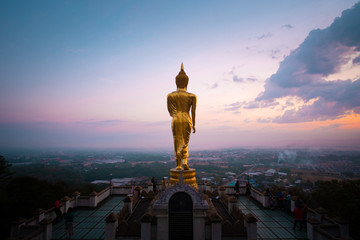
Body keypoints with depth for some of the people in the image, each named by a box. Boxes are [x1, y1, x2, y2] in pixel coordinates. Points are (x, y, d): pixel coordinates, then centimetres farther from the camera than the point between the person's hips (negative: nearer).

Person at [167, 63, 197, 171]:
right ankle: (185, 162, -10)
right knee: (185, 142, 9)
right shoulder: (192, 96, -1)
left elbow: (169, 110, 4)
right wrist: (193, 124, 4)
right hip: (186, 120, -1)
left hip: (176, 120, 1)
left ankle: (178, 165, 9)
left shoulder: (170, 95, 2)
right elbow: (193, 111, -2)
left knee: (177, 142, 9)